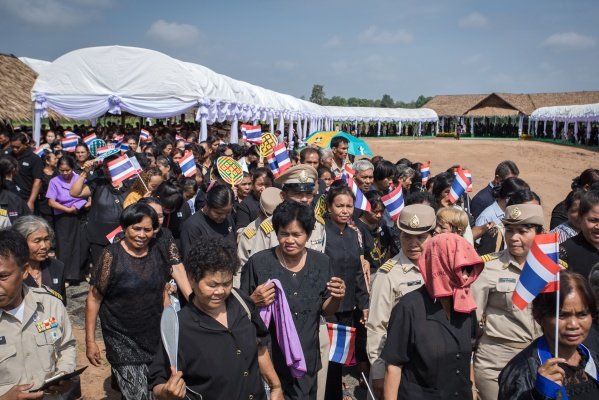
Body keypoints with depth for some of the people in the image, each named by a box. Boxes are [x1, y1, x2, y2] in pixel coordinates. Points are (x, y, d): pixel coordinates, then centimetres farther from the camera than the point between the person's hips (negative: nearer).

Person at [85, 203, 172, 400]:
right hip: (122, 339, -4)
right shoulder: (112, 256, -11)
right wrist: (90, 340, -9)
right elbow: (94, 298, -8)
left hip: (155, 335, 4)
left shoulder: (158, 252, 0)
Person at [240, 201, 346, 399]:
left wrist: (336, 298, -12)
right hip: (267, 362, -3)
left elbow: (326, 310, 8)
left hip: (307, 362, 3)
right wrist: (254, 302, -24)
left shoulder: (321, 262, -2)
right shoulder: (257, 263, -12)